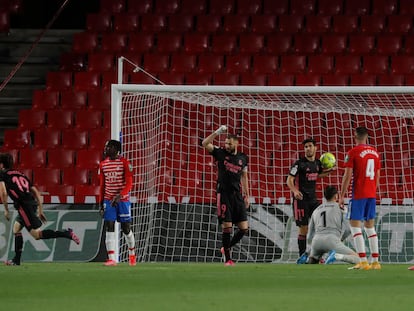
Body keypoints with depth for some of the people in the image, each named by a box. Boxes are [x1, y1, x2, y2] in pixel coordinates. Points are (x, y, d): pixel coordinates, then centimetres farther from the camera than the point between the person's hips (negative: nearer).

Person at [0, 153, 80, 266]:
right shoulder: (20, 174, 27)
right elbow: (36, 192, 22)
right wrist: (40, 210, 24)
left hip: (23, 204, -8)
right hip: (33, 203, 8)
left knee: (37, 234, -11)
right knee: (16, 229, 23)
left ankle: (67, 234, -22)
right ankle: (16, 260, 23)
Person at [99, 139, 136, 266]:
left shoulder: (124, 163, -6)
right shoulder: (103, 164, 7)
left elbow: (129, 183, -10)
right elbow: (102, 185, 13)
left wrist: (119, 196, -23)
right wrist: (101, 203, 10)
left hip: (123, 200, -3)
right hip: (108, 201, 3)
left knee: (126, 228, 3)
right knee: (109, 228, -7)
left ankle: (132, 253, 26)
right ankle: (111, 258, -9)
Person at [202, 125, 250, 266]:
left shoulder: (243, 158, 10)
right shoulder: (220, 153, 1)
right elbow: (205, 144, -12)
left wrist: (247, 195, 15)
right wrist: (218, 132, -22)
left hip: (237, 195, 4)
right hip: (224, 195, -4)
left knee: (244, 228, 0)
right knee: (227, 226, -6)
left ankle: (227, 248, 22)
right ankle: (227, 259, 1)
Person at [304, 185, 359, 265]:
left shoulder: (316, 210, 26)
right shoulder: (340, 208, 13)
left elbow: (310, 234, 29)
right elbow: (347, 229, 8)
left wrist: (309, 252, 37)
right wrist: (340, 239, 26)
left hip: (316, 240, 5)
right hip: (332, 239, -5)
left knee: (312, 260, 34)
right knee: (356, 258, -3)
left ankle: (310, 258, -2)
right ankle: (336, 256, -28)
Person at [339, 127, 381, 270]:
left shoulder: (353, 152, -9)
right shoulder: (375, 152, 10)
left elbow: (347, 176, -11)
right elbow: (377, 176, 15)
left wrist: (342, 196, -5)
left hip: (358, 194, -6)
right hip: (372, 194, 6)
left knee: (355, 226, -4)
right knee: (370, 227, 13)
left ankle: (363, 261, -14)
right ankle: (375, 261, 9)